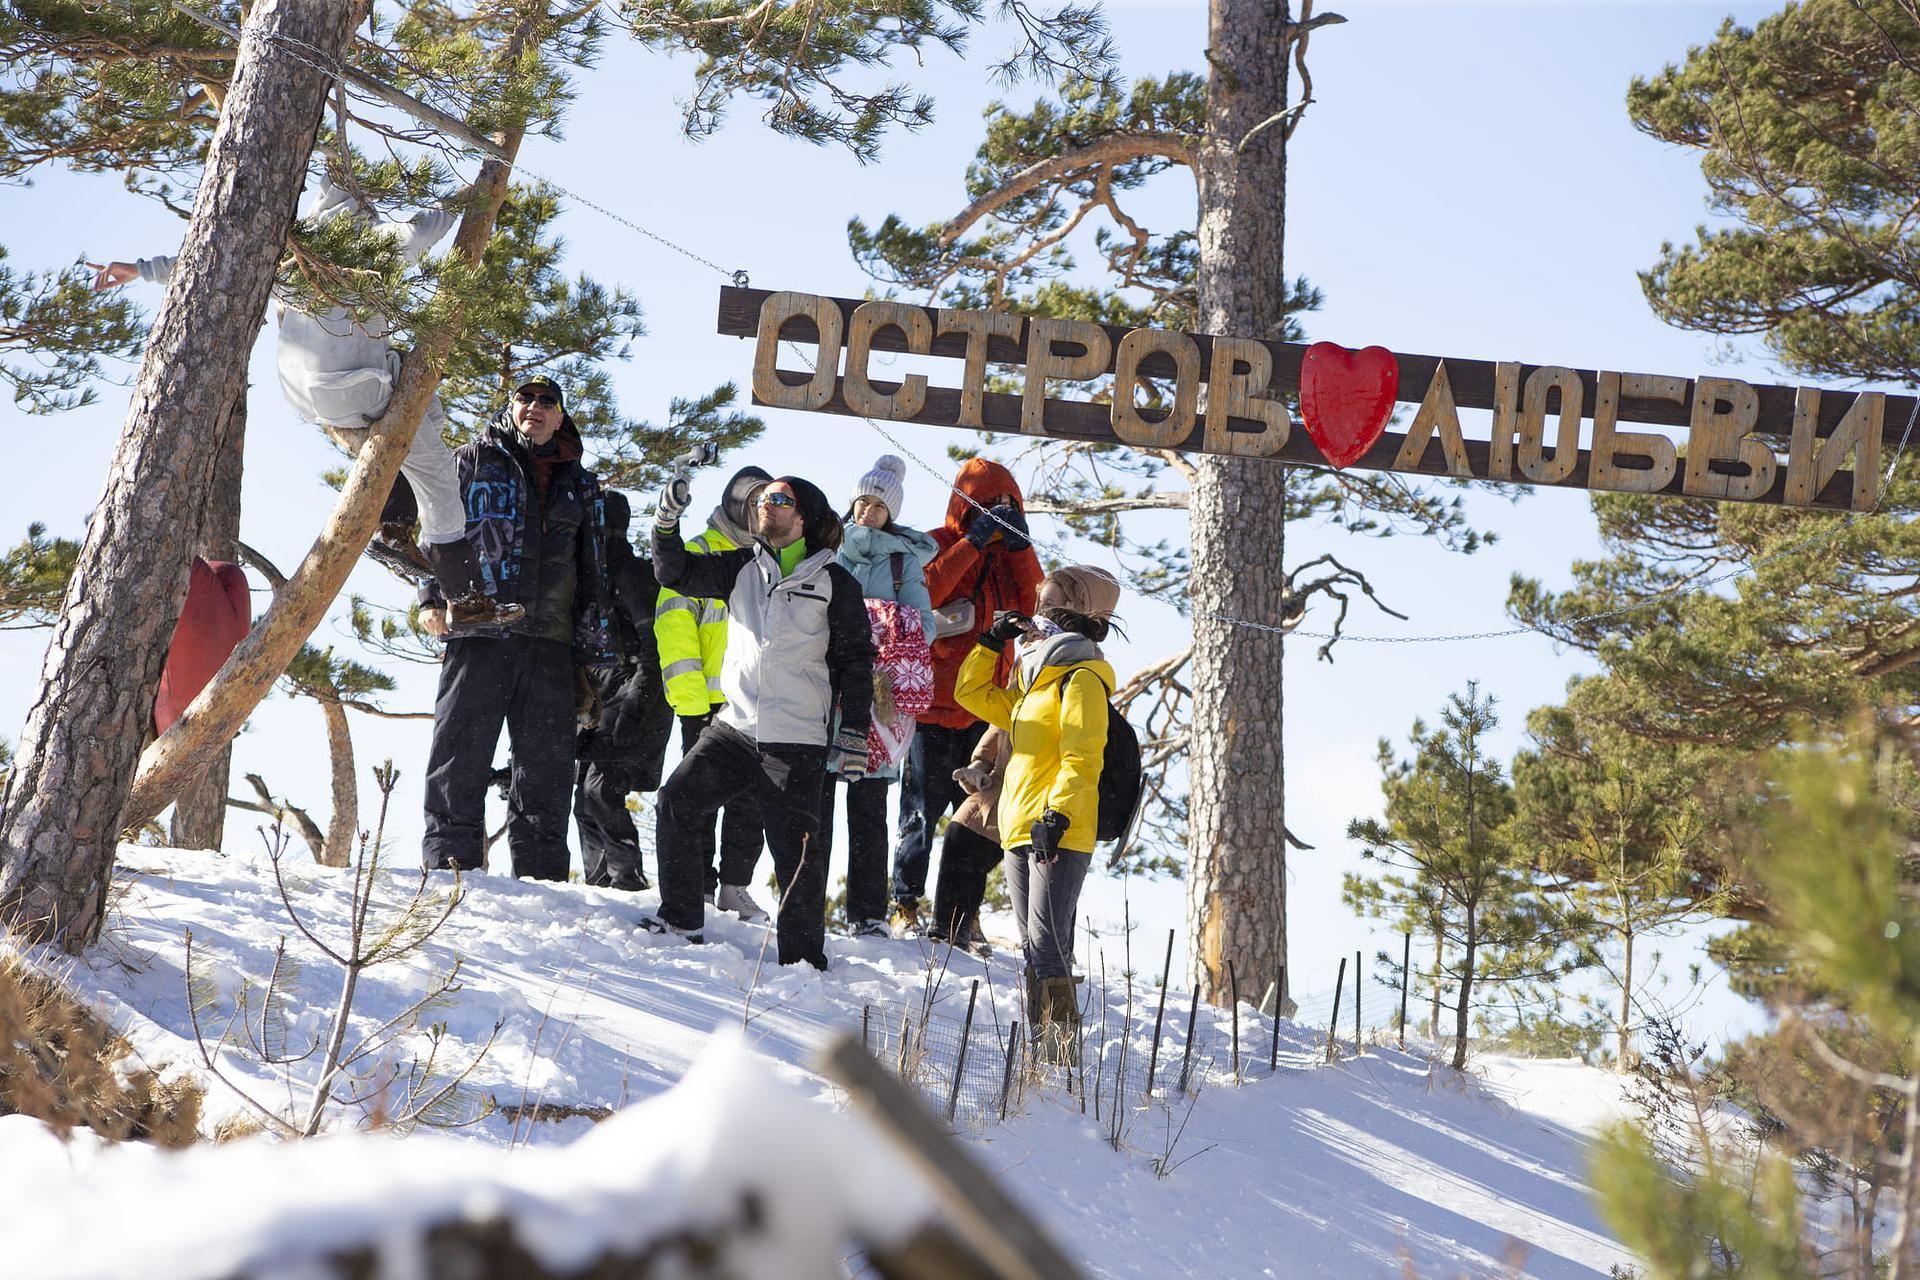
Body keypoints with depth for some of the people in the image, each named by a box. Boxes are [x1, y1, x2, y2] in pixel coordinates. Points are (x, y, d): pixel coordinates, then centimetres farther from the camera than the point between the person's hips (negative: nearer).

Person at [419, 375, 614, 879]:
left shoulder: (579, 485, 20)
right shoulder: (472, 462, 10)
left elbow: (593, 572, 21)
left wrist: (595, 647, 14)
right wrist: (432, 597, -5)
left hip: (551, 641, 4)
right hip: (478, 633, -3)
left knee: (548, 761, 3)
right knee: (462, 748, -6)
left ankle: (542, 867, 7)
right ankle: (449, 858, -3)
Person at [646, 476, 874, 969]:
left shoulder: (834, 583, 2)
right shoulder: (742, 567, 12)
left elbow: (856, 659, 4)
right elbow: (676, 573, 5)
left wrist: (854, 733, -2)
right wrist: (666, 521, -12)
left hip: (796, 742, -4)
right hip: (733, 728, 4)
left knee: (796, 851, -5)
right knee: (677, 801, -8)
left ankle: (803, 955, 6)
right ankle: (680, 919, 5)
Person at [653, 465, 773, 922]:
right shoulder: (698, 554, 0)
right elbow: (672, 626, -7)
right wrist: (690, 700, -14)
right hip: (708, 703, -5)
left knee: (749, 802, 6)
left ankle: (735, 887, 13)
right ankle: (697, 887, 5)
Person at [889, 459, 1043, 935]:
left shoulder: (1008, 552, 14)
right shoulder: (938, 544, -1)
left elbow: (1032, 605, 1)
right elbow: (923, 592, -21)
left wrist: (1020, 546, -8)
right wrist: (973, 543, -19)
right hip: (936, 700, -5)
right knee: (924, 808, -1)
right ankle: (905, 904, 8)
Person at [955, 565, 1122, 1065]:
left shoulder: (1081, 678, -6)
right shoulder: (1035, 685, 22)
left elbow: (1082, 759, -16)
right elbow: (974, 693, 35)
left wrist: (1057, 813, -24)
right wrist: (992, 643, 24)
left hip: (1059, 834, -10)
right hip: (1019, 832, 10)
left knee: (1047, 943, -15)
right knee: (1033, 947, 9)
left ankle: (1062, 1052, -17)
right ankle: (1042, 1047, 12)